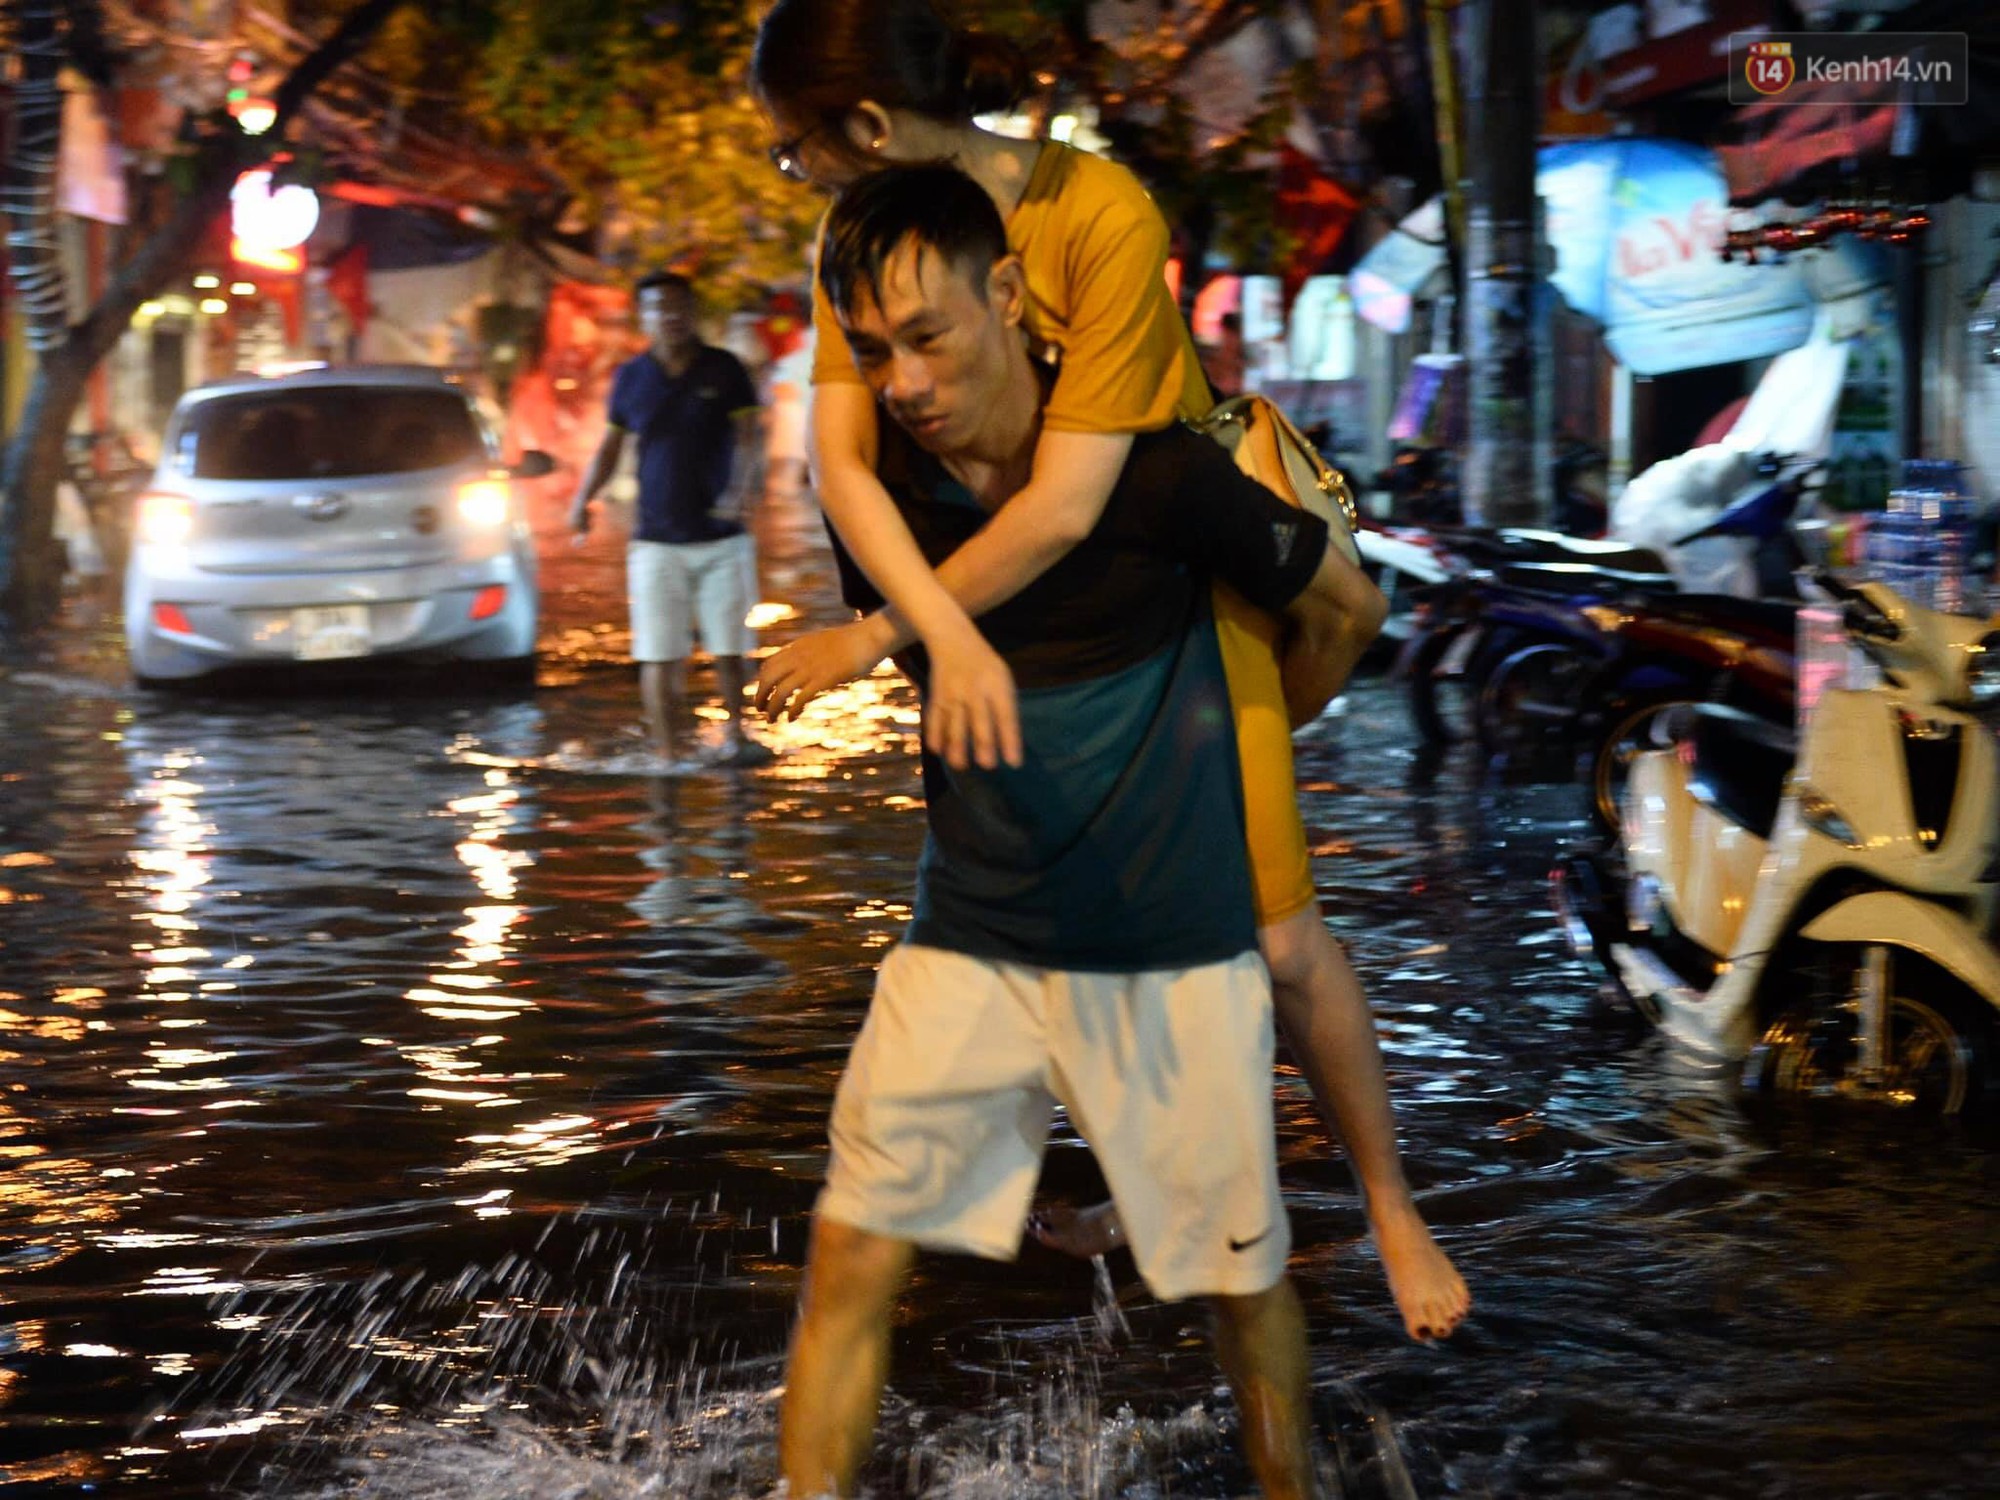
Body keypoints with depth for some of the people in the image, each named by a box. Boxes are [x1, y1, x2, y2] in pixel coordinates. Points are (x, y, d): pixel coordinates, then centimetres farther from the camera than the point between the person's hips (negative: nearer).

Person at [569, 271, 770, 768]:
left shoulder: (724, 369, -1)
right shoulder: (631, 378, 5)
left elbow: (750, 436, -6)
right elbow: (610, 446, 13)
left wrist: (744, 488, -25)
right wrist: (583, 498, -3)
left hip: (723, 537, -1)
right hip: (657, 540, 1)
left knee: (729, 648, 3)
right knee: (660, 656, -3)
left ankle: (734, 735, 23)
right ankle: (668, 754, 4)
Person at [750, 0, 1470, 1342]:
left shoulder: (1101, 215, -31)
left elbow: (1065, 503, -34)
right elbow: (841, 460, -22)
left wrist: (875, 639, -28)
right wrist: (948, 631, -38)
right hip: (1021, 611, 5)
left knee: (1275, 936, -5)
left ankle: (1392, 1208, 15)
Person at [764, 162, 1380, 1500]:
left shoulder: (1155, 473, -17)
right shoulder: (878, 485, -6)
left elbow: (1346, 606, 0)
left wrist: (1248, 738, 15)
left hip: (1172, 956, -2)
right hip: (969, 942, 3)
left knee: (1242, 1278, 10)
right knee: (852, 1260, -4)